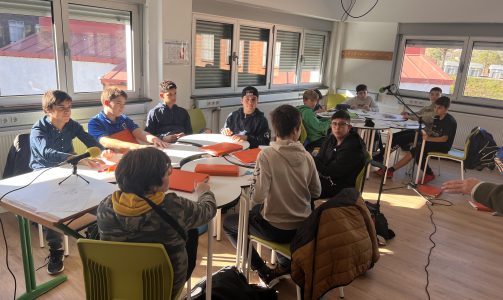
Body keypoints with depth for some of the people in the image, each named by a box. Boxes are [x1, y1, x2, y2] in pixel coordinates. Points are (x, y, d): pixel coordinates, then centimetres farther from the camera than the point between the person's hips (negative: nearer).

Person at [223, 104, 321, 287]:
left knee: (228, 223, 17)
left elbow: (257, 197, -23)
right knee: (256, 210, 33)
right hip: (304, 225, 5)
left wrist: (255, 179, -3)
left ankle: (265, 272, 12)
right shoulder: (306, 156, -7)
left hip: (277, 229, -5)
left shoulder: (266, 155, -21)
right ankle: (285, 263, 29)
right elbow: (316, 192, 2)